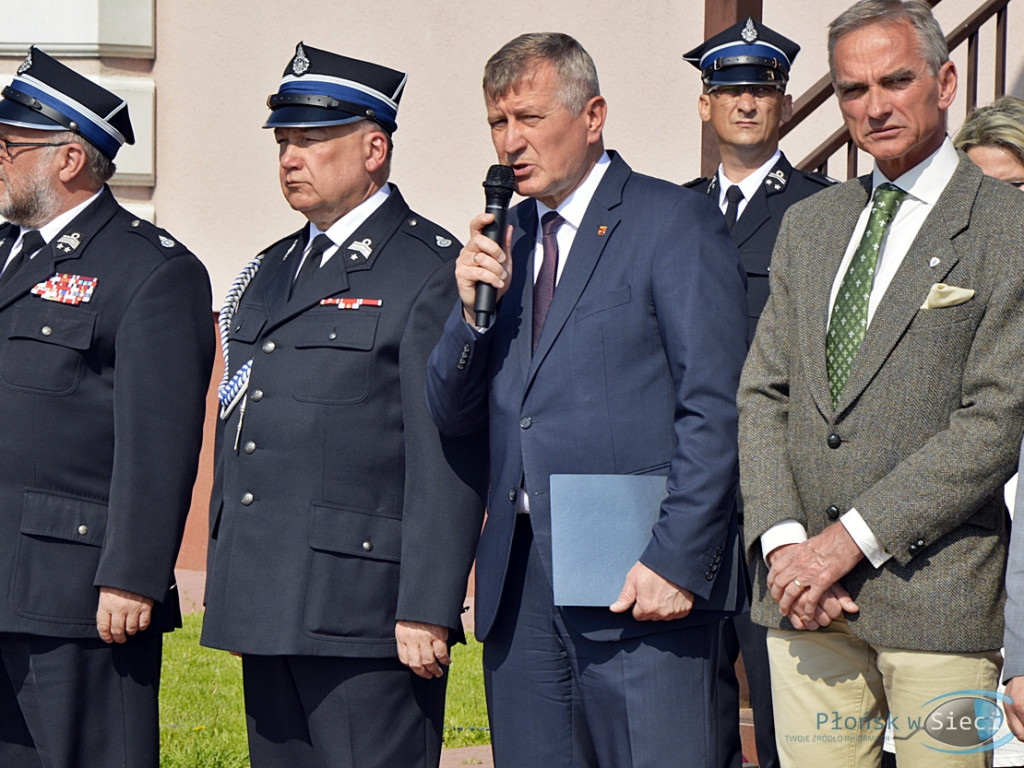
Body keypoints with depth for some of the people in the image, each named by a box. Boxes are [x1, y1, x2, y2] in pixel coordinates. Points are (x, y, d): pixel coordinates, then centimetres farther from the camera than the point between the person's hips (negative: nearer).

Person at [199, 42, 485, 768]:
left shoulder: (431, 271, -7)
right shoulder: (272, 271, 19)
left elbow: (448, 460, -13)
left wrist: (427, 609, -18)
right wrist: (228, 588, 17)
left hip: (365, 612, -8)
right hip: (267, 608, 8)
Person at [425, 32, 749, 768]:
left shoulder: (676, 224, -3)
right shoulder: (502, 241, 17)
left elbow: (714, 411, -9)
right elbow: (453, 416, 15)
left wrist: (676, 560, -16)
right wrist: (473, 309, -2)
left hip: (639, 580, -6)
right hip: (517, 583, 6)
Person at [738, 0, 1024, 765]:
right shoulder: (808, 224, 17)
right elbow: (762, 394, 12)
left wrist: (848, 541, -13)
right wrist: (783, 541, -4)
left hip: (939, 592, -5)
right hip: (803, 591, 5)